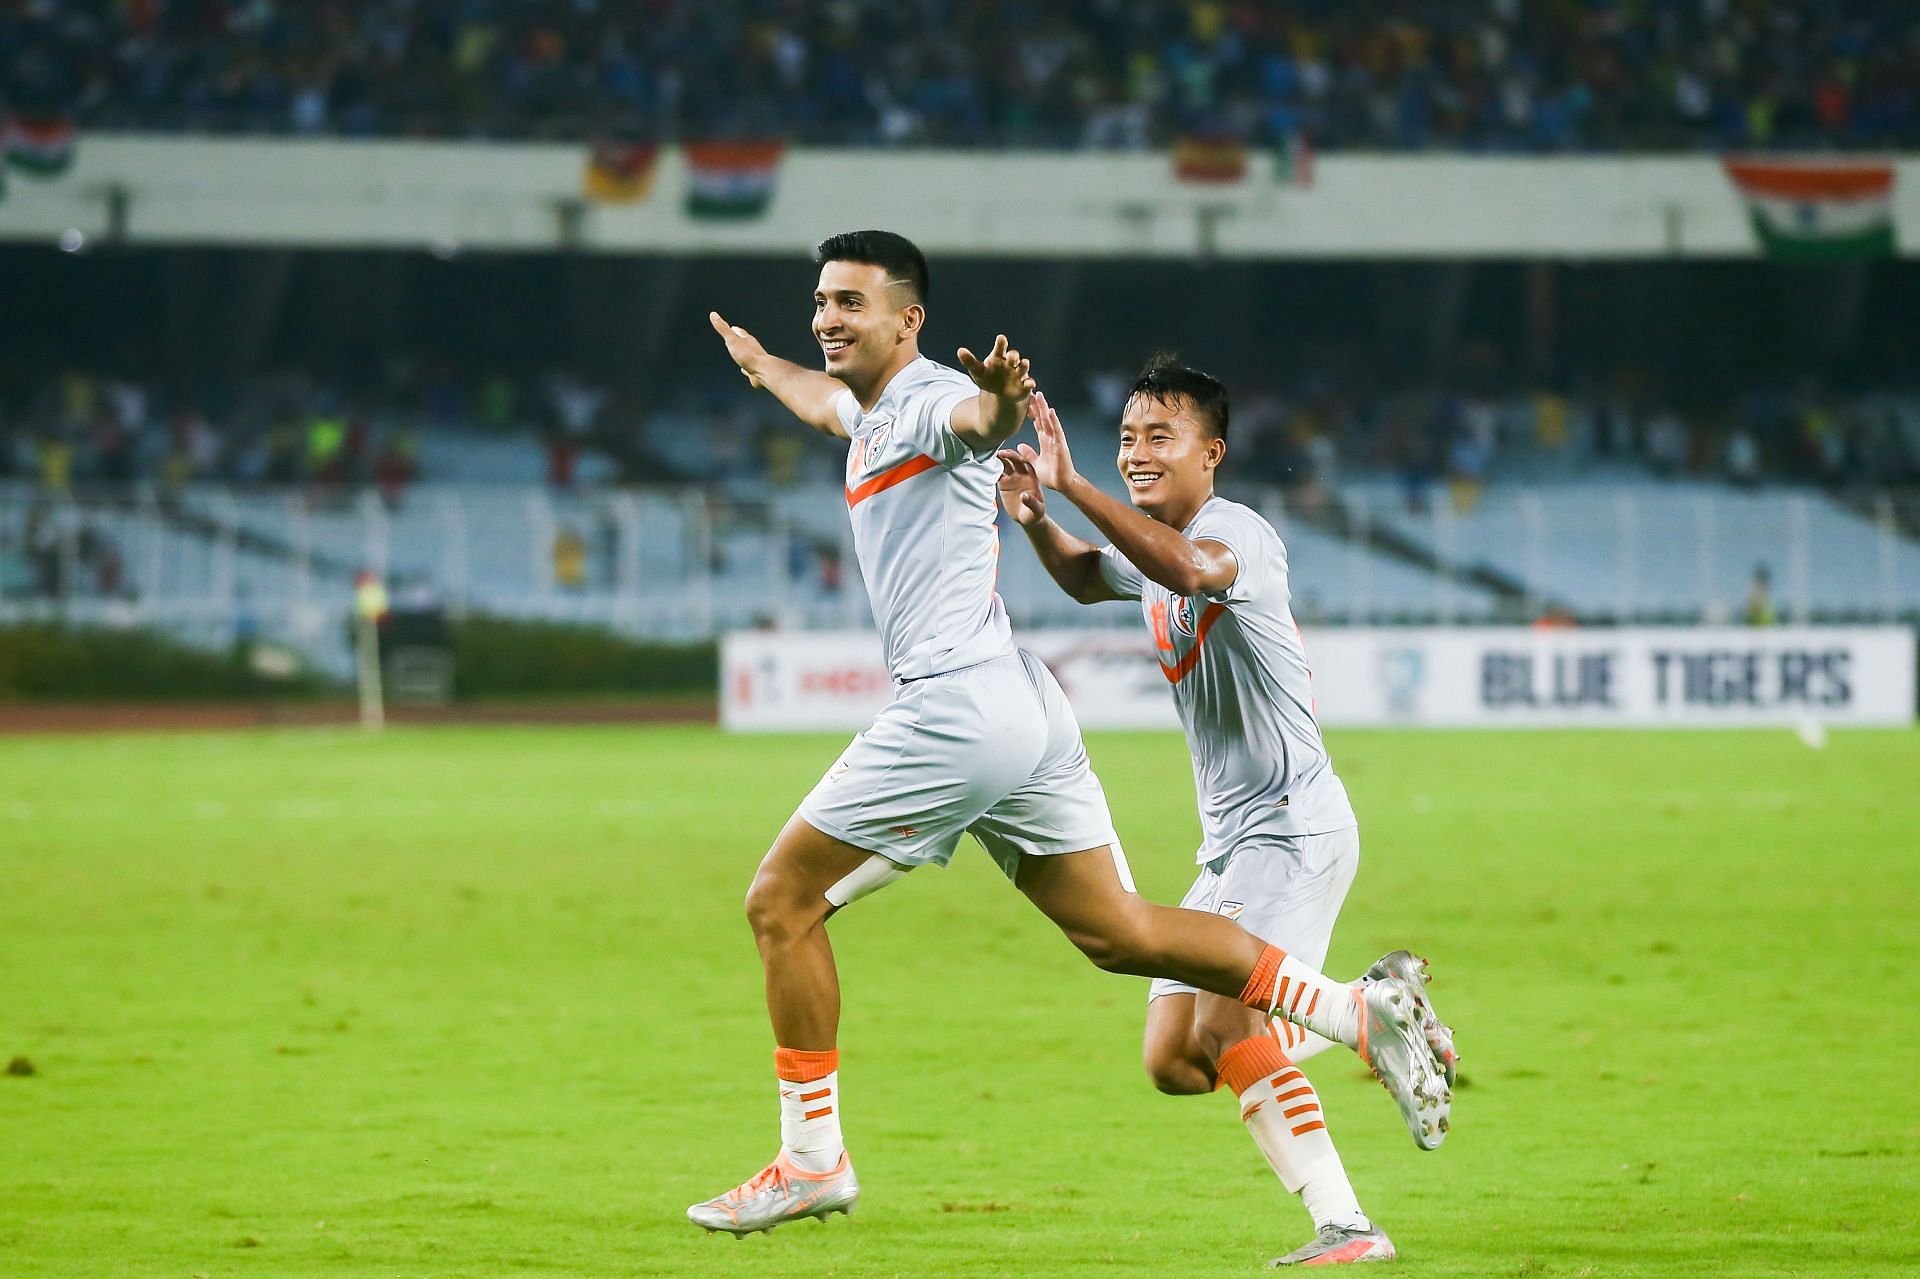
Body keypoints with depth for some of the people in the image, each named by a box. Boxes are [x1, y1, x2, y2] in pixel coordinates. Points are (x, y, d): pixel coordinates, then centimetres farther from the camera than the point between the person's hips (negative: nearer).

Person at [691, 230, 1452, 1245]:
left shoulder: (928, 398, -8)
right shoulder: (871, 413, 20)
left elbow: (979, 419, -34)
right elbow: (826, 401, 46)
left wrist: (1000, 401, -57)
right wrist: (758, 362, 66)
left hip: (958, 703, -10)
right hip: (1023, 714, 10)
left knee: (782, 902, -3)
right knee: (1118, 935, 9)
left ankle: (810, 1161, 0)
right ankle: (1362, 1015, 6)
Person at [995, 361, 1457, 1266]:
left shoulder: (1240, 534, -16)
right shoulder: (1151, 546, 12)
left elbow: (1190, 567, -41)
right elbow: (1086, 578, 35)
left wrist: (1074, 486, -45)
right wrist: (1035, 520, 12)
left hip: (1296, 825, -9)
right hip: (1230, 845, 9)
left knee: (1226, 1027, -24)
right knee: (1172, 1061, 4)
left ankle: (1346, 1227, -22)